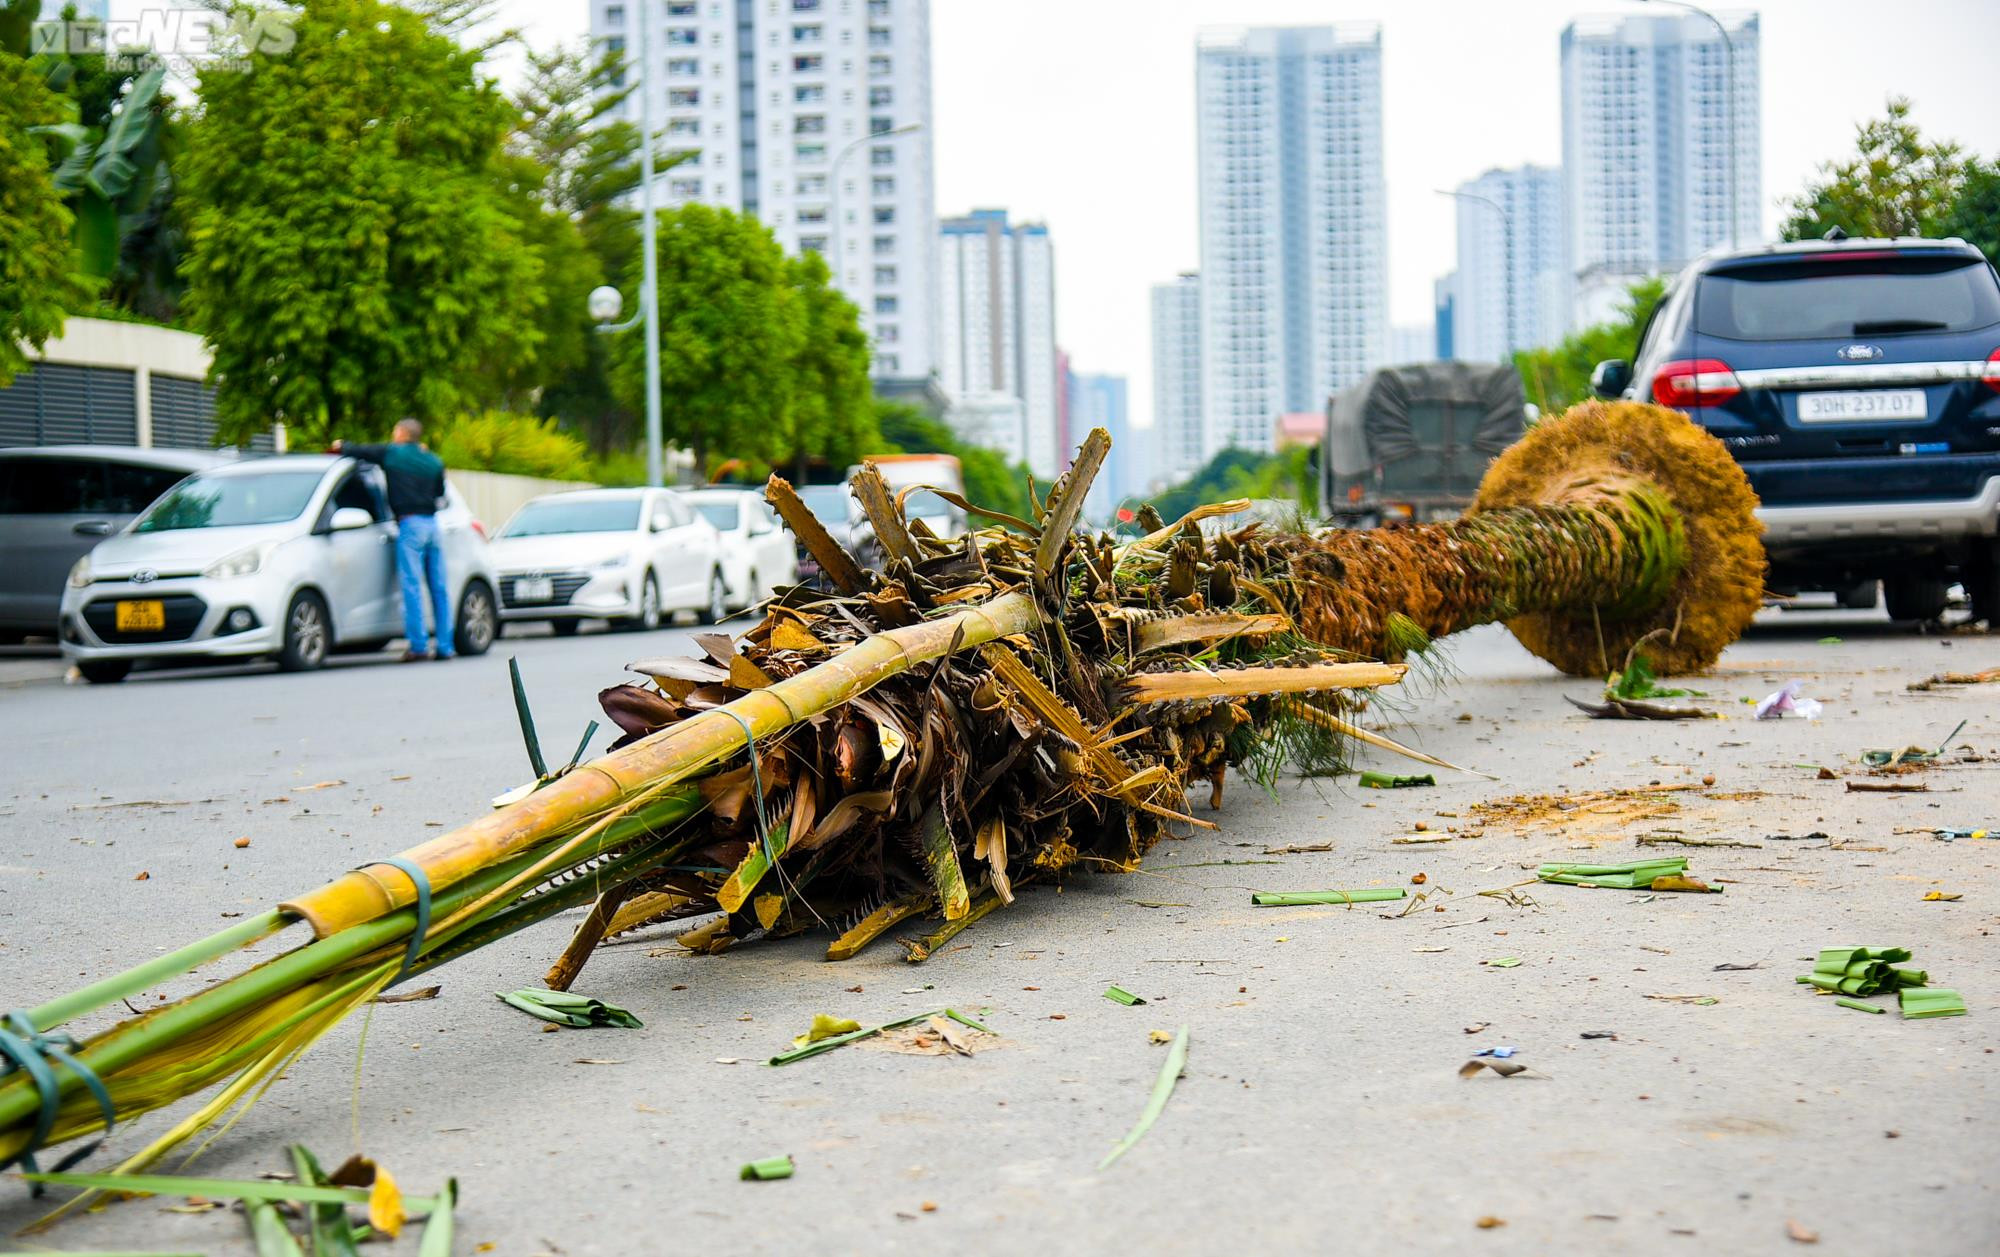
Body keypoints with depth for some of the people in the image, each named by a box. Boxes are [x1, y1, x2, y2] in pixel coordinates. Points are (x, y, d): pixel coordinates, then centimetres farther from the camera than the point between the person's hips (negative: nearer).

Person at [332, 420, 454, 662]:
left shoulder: (391, 453, 2)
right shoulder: (434, 462, 13)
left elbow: (358, 451, 7)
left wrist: (341, 446, 29)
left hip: (410, 524, -5)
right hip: (432, 524, 5)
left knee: (412, 586, -7)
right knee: (439, 588, 5)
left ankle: (419, 645, -12)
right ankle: (445, 646, 6)